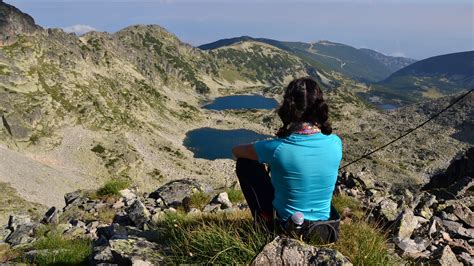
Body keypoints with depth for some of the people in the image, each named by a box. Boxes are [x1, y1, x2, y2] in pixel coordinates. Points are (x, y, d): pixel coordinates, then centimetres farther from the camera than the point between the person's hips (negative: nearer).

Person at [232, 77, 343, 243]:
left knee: (245, 163, 7)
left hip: (286, 227, -4)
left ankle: (266, 222, 13)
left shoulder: (277, 148, -25)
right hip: (324, 229, 4)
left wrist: (268, 159, 14)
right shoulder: (335, 143, -15)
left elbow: (236, 151, -5)